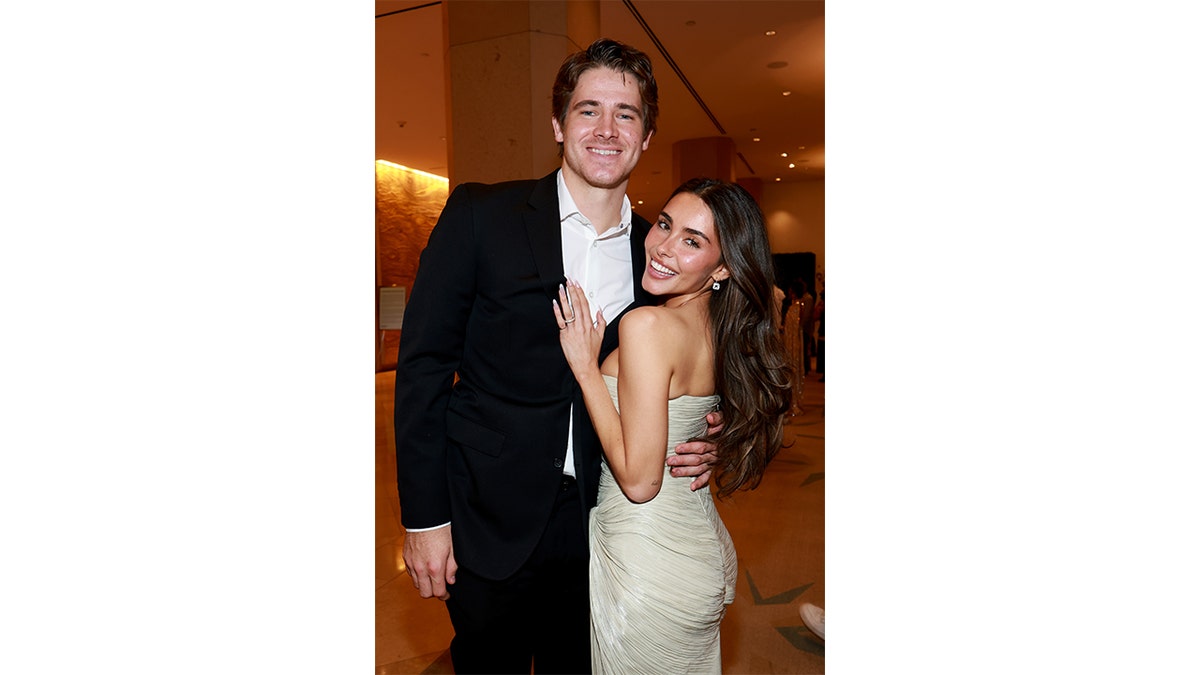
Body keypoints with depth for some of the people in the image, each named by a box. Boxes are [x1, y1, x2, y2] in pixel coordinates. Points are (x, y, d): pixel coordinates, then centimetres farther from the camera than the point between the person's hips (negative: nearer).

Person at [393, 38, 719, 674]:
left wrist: (694, 444, -8)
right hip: (488, 524, -3)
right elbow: (423, 364, -9)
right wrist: (424, 515, -11)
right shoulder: (480, 215, -9)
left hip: (598, 524, 3)